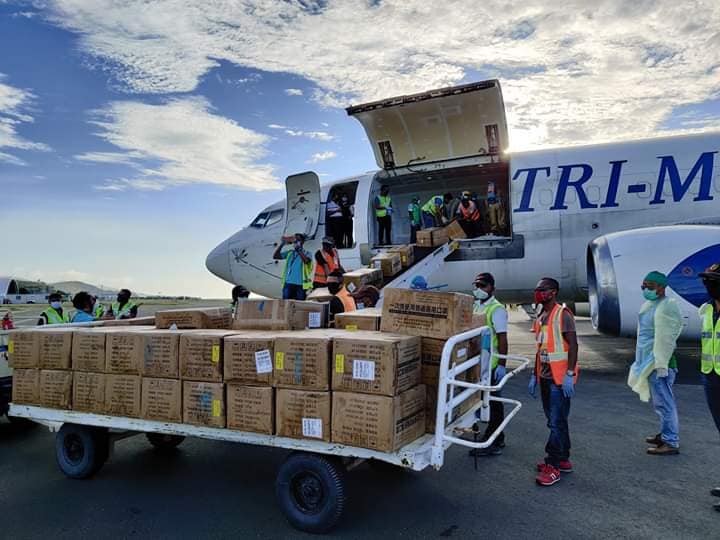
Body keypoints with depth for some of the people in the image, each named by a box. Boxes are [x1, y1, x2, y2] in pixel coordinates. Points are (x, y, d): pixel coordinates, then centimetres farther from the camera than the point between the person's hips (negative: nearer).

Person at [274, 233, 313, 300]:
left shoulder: (306, 253, 4)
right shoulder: (289, 253, 14)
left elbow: (306, 260, -19)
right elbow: (275, 256, 6)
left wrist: (298, 249, -26)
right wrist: (281, 244, -4)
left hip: (300, 285, -3)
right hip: (288, 284, 3)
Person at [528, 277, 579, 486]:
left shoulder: (562, 314, -11)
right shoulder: (540, 317, 14)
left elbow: (573, 345, -15)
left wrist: (570, 374, -21)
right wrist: (534, 375, 18)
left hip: (560, 377, -9)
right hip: (545, 376, 9)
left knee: (557, 422, -5)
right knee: (554, 420, 15)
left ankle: (553, 466, 1)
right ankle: (563, 460, 27)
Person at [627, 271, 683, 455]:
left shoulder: (666, 307, -16)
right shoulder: (649, 305, 14)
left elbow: (665, 339, -21)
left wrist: (661, 364, -23)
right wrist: (641, 360, 23)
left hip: (659, 361, -10)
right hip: (649, 360, 10)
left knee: (663, 401, -4)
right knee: (660, 400, 19)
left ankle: (671, 443, 3)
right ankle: (666, 434, 31)